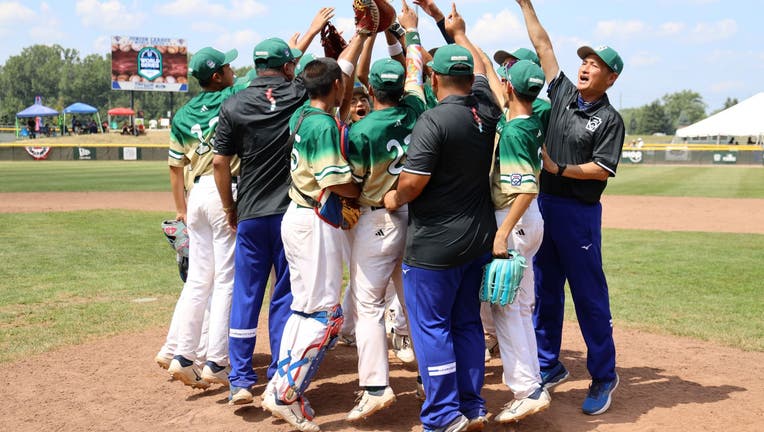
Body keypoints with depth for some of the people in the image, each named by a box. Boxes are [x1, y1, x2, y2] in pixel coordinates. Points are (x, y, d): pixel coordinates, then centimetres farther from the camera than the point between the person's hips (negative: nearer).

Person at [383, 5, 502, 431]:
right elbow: (480, 68, 23)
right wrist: (459, 32, 38)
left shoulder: (435, 120, -18)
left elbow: (413, 180, -22)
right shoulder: (486, 110, 3)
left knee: (431, 327, 2)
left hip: (434, 245, -7)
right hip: (479, 239, 7)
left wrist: (395, 199, -1)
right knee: (468, 323, 16)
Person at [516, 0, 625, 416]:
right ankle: (549, 366, 24)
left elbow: (603, 169, -12)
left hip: (580, 211, -6)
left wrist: (561, 168, -20)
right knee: (544, 289, 11)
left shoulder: (610, 119, -5)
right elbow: (543, 46, 10)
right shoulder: (562, 93, 9)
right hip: (544, 204, 6)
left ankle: (604, 376, 10)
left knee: (589, 296, -1)